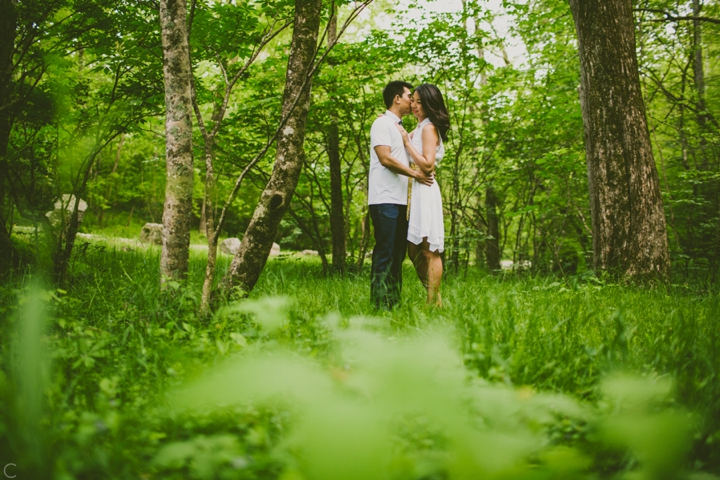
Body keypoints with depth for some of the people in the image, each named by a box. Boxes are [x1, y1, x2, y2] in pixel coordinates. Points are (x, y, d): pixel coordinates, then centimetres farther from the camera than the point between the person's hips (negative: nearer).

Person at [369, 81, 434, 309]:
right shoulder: (383, 123, -4)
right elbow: (385, 158, -15)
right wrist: (415, 173, -14)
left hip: (401, 200, 9)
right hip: (385, 199, -9)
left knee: (398, 252, 9)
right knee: (385, 252, -9)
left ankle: (393, 302, 14)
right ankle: (380, 303, -5)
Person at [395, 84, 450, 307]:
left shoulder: (429, 128, -8)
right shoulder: (419, 128, 20)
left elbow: (427, 165, -16)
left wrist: (407, 141, -13)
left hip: (425, 191, -9)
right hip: (414, 191, 9)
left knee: (429, 251, -6)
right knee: (415, 251, 10)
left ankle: (433, 303, -1)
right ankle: (434, 299, 18)